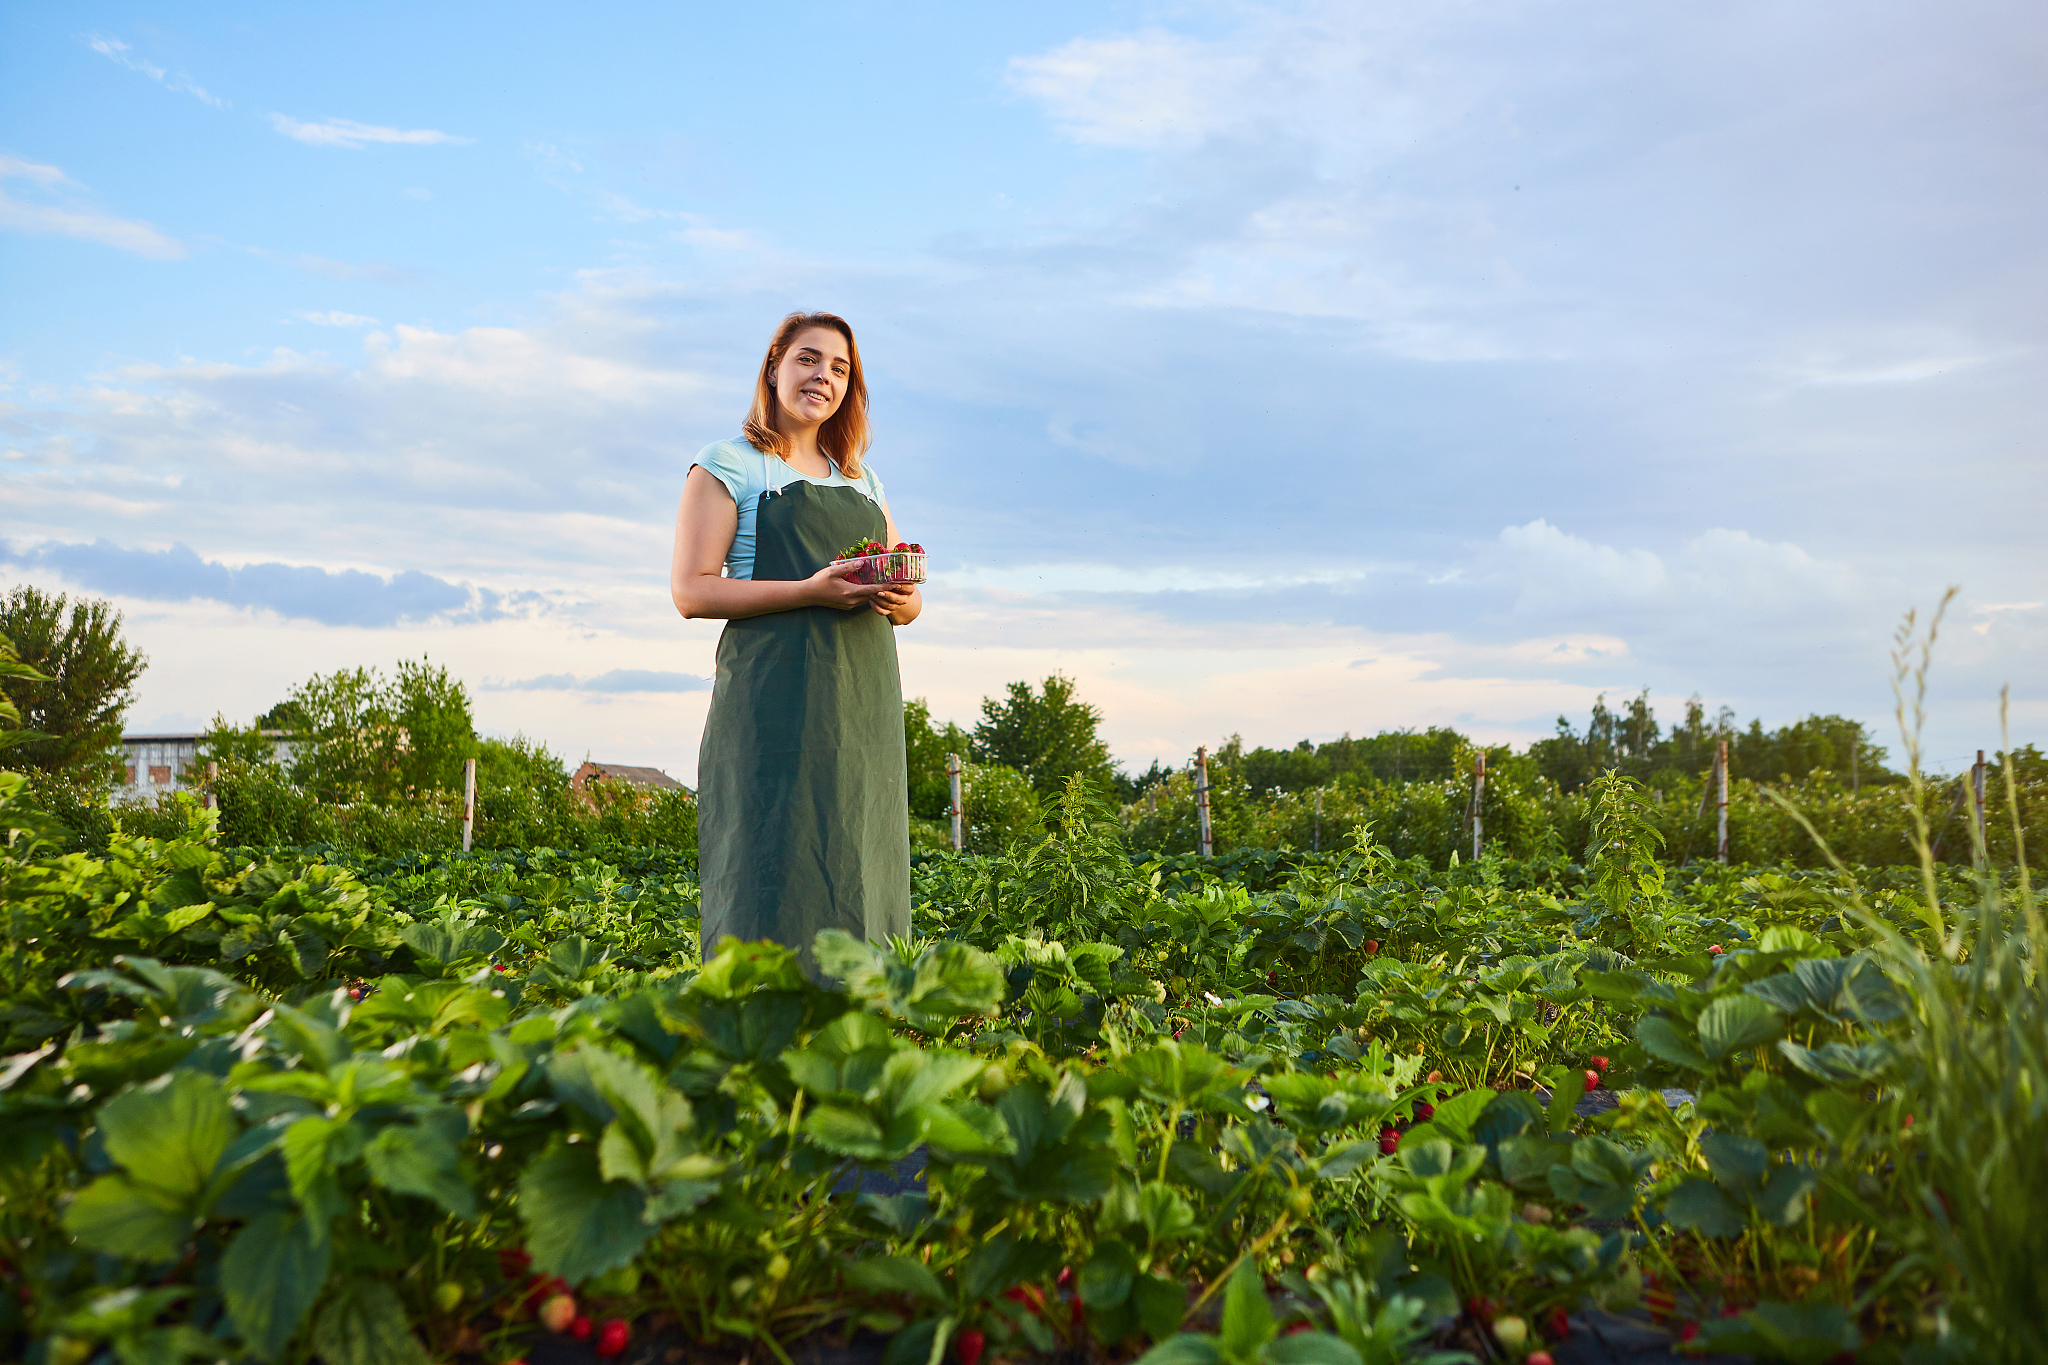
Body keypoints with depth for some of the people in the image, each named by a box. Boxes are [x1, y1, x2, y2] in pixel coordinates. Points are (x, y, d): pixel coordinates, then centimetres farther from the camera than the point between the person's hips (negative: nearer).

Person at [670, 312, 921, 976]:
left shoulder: (863, 480, 22)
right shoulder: (729, 464, 6)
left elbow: (908, 596, 22)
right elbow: (692, 591, -5)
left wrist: (900, 599, -4)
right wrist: (811, 590, -17)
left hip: (863, 703, 5)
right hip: (774, 702, -5)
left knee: (856, 875, 2)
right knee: (772, 878, -10)